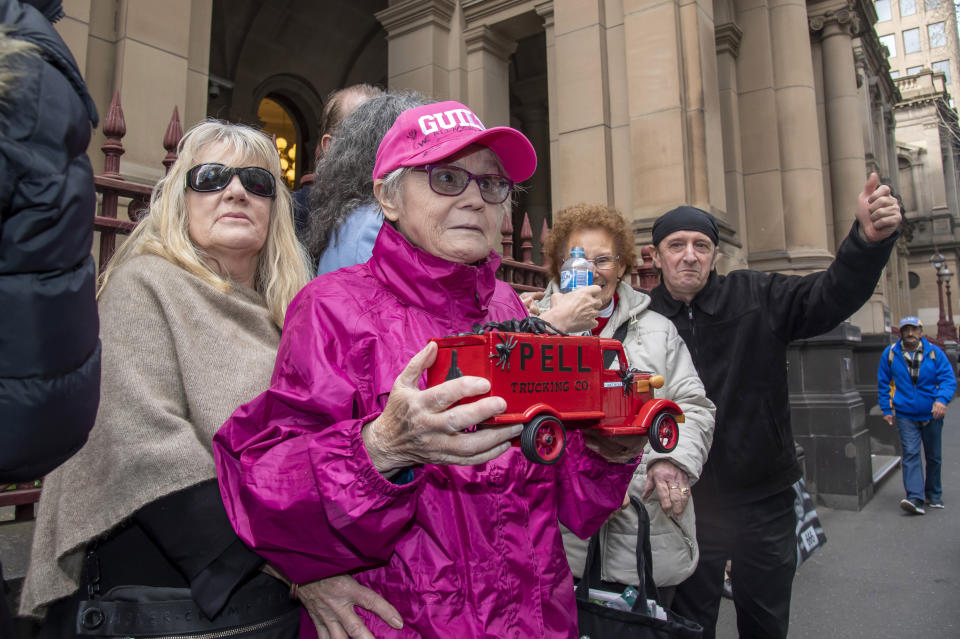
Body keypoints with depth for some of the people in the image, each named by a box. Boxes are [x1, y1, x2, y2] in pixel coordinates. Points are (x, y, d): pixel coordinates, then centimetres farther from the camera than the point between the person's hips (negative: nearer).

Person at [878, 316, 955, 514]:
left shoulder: (935, 352, -2)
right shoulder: (890, 353, -1)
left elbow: (948, 378, -6)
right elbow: (883, 384, 6)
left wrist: (942, 399, -24)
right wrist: (886, 409, 3)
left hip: (932, 414, 1)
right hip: (905, 415, -1)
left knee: (933, 456, 13)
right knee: (911, 454, -13)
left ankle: (934, 495, 30)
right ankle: (915, 498, -18)